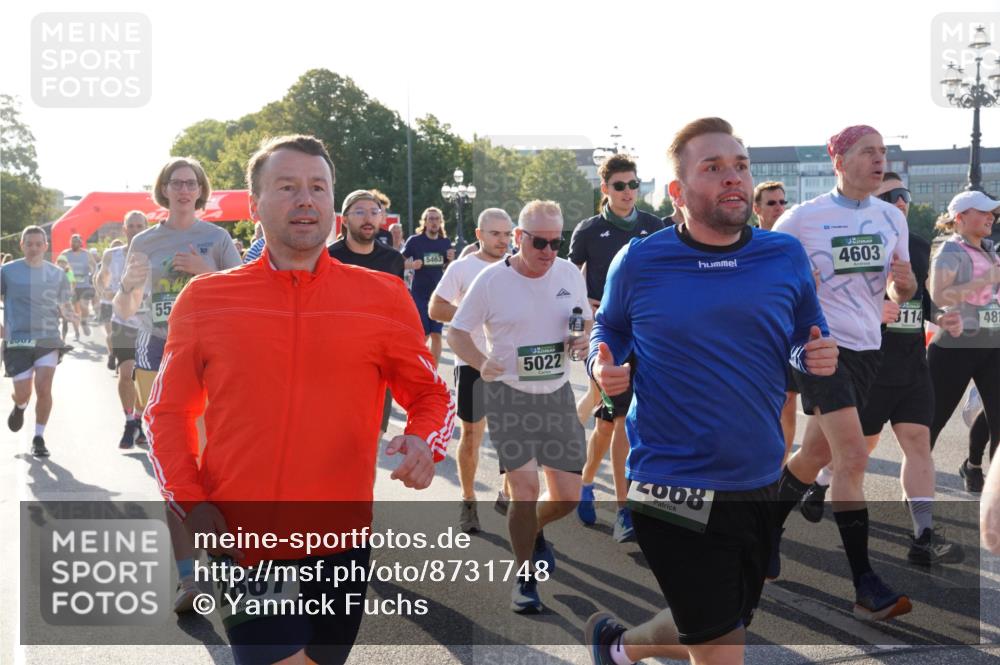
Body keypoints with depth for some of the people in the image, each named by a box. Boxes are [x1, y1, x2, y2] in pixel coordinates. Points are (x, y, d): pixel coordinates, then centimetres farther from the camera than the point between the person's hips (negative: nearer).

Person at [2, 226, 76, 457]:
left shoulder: (57, 274, 6)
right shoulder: (8, 271, 0)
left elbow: (64, 304, 13)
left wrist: (69, 313, -9)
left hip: (48, 339, 1)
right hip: (17, 341, -1)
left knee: (44, 389, -11)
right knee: (23, 393, -1)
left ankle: (39, 438, 7)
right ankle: (20, 407, 39)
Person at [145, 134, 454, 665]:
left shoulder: (384, 297, 0)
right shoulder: (203, 298, 1)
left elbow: (430, 395, 10)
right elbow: (168, 413, 9)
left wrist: (423, 442, -12)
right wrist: (191, 502, -5)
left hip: (340, 544, 2)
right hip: (236, 545, -1)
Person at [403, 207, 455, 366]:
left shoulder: (445, 242, 6)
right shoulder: (415, 240, -5)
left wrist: (451, 260, -6)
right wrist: (411, 265, -20)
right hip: (419, 294, -3)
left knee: (436, 335, 2)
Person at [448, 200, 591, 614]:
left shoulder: (570, 274, 2)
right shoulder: (491, 280, -9)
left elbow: (587, 320, 15)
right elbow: (456, 332, -4)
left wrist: (584, 338, -9)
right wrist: (480, 362, -23)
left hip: (557, 394, 4)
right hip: (508, 396, -4)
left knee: (569, 495, 4)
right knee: (525, 488, -11)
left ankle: (533, 530, 39)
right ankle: (526, 577, 11)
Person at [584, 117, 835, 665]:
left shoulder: (786, 257, 1)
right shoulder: (638, 262, -6)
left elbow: (807, 342, 13)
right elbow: (607, 331, 10)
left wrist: (817, 358, -9)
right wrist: (604, 367, -11)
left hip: (761, 488, 5)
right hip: (674, 489, -4)